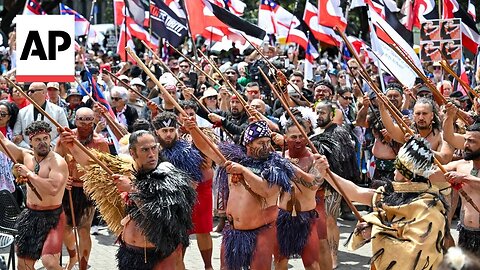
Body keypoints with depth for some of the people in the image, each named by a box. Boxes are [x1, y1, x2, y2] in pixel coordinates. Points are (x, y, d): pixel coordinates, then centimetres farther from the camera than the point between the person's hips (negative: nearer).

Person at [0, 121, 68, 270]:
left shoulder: (58, 162, -16)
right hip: (30, 215, 7)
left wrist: (29, 174, -24)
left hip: (52, 216, -7)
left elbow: (53, 189, -31)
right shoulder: (27, 156, 5)